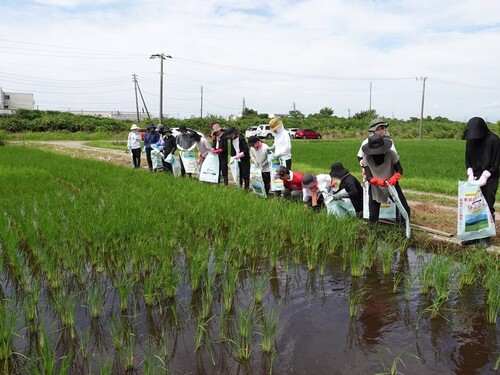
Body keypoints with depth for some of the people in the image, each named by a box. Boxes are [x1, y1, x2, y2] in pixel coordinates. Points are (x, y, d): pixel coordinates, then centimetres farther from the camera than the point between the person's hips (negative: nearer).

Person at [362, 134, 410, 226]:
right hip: (375, 188, 0)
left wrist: (394, 178, -40)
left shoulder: (391, 154, -23)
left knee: (405, 209, -5)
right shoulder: (366, 158, -21)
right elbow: (369, 177, -25)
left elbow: (399, 170, -17)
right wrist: (378, 181, -46)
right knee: (372, 217, 2)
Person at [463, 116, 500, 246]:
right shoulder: (471, 140, 2)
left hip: (489, 178, -4)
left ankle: (486, 237, 6)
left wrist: (484, 177, -18)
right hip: (474, 177, 5)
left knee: (487, 207, -2)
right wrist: (470, 175, -6)